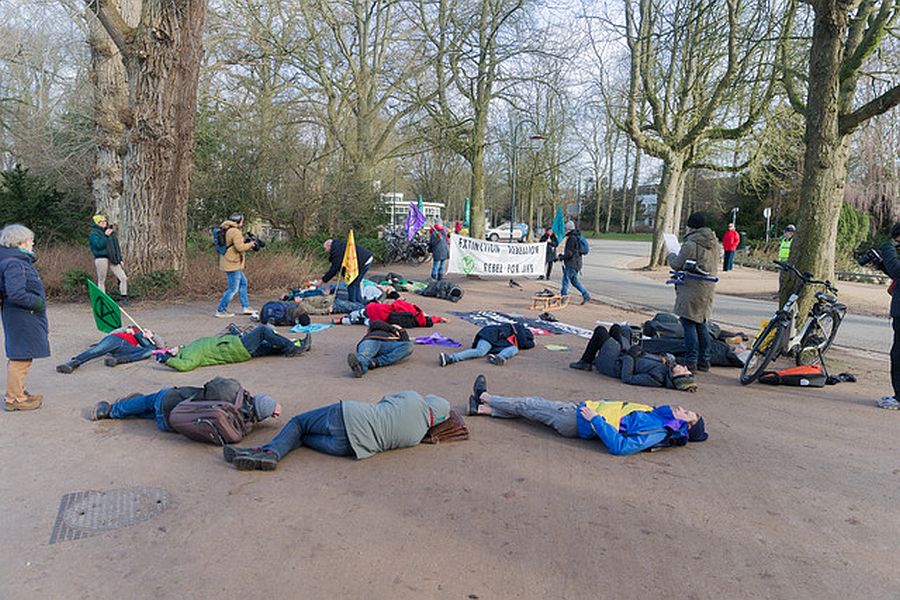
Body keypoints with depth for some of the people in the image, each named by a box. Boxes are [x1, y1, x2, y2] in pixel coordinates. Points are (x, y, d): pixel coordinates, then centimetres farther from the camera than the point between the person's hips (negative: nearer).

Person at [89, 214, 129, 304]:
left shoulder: (111, 231, 18)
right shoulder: (94, 234, -2)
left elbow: (116, 247, 20)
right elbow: (99, 245, -19)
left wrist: (120, 259, 17)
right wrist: (106, 236, -14)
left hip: (113, 259, 6)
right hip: (101, 259, -6)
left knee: (123, 278, -2)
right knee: (101, 281, 1)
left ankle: (124, 298, 5)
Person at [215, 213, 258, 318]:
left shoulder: (227, 230, 15)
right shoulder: (235, 232, -17)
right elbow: (240, 247, -23)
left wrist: (246, 243, 13)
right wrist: (250, 244, -6)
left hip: (230, 263, 11)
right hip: (232, 264, -11)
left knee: (243, 282, 20)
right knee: (233, 288, -5)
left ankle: (245, 307, 26)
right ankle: (220, 310, 2)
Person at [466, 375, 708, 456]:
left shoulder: (657, 434, -19)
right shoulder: (654, 413, 7)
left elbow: (619, 446, -30)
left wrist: (595, 419, -29)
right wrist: (597, 406, 13)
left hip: (576, 422, -7)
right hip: (582, 408, 8)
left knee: (528, 405, 3)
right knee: (533, 403, 12)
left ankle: (484, 396, 24)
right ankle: (482, 407, 23)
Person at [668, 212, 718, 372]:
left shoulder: (691, 243, -13)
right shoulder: (714, 243, 12)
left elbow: (676, 264, -8)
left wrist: (672, 255, 13)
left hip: (693, 287, -8)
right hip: (709, 287, 8)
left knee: (688, 323, -4)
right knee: (701, 323, 15)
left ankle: (691, 362, -4)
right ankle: (704, 360, 21)